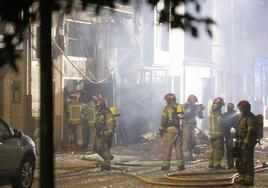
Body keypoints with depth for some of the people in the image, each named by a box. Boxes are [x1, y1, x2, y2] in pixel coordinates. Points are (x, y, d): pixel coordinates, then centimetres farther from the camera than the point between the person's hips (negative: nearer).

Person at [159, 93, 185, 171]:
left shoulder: (167, 108, -4)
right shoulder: (180, 107, 9)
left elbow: (163, 120, -7)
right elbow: (182, 119, 8)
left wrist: (161, 129, -1)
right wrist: (181, 129, 11)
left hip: (170, 129, -4)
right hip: (179, 130, 4)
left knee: (167, 147, 0)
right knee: (179, 147, 8)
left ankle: (165, 165, -3)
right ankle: (180, 164, 5)